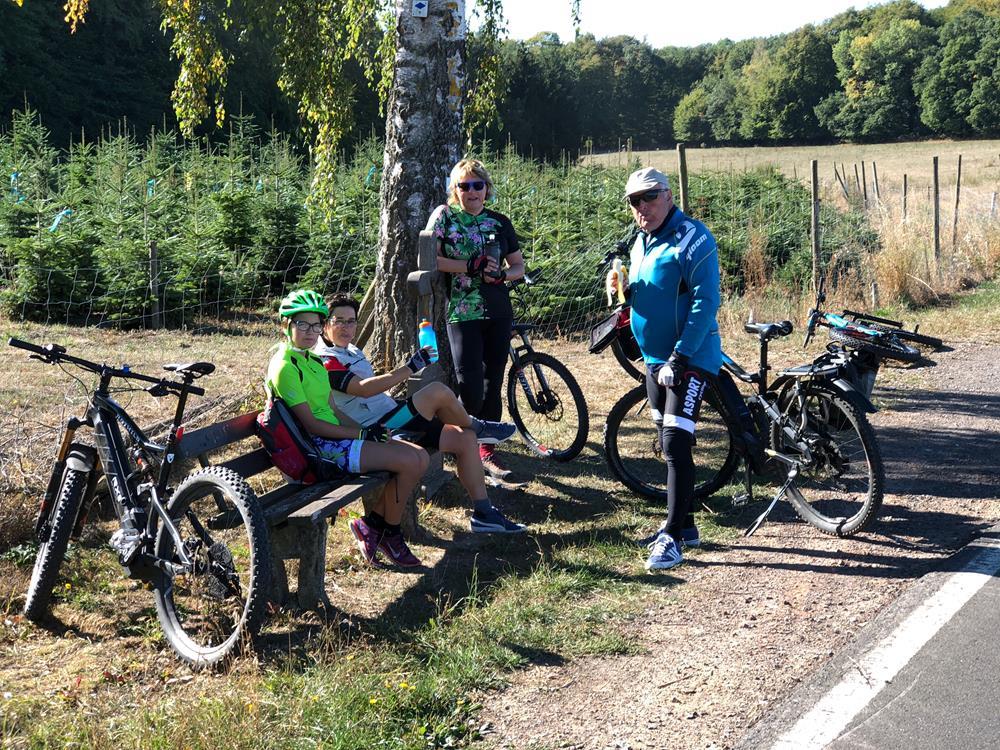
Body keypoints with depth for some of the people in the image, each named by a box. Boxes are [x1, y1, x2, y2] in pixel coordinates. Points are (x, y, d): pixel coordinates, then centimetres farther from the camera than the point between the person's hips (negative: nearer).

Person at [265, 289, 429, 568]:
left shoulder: (312, 360, 17)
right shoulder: (285, 367, -14)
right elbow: (310, 424, -17)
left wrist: (364, 429, -1)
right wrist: (359, 434, -15)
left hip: (336, 437, 10)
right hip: (320, 447, -10)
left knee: (421, 458, -2)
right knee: (409, 462, -19)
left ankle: (371, 524, 5)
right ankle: (388, 533, 2)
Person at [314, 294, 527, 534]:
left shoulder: (352, 350, 21)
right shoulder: (326, 361, -12)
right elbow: (365, 388, -27)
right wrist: (410, 368, -28)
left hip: (391, 420, 10)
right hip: (377, 431, -10)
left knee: (465, 438, -1)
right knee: (438, 391, -26)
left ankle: (484, 514, 3)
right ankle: (478, 428, 6)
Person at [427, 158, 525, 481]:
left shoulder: (499, 222, 9)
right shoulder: (444, 216, -1)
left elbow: (518, 265, 13)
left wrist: (501, 273, -9)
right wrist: (470, 266, -17)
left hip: (498, 313, 4)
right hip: (462, 314, -4)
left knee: (493, 383, 8)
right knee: (471, 391, -10)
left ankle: (487, 449, 20)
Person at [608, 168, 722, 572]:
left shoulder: (693, 239, -15)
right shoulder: (640, 241, 12)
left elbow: (705, 303, -21)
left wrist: (681, 355, -25)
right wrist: (622, 289, -1)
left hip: (690, 359, -9)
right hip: (654, 358, 9)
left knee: (676, 446, -11)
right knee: (671, 446, 15)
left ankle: (672, 538, -6)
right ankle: (685, 524, 26)